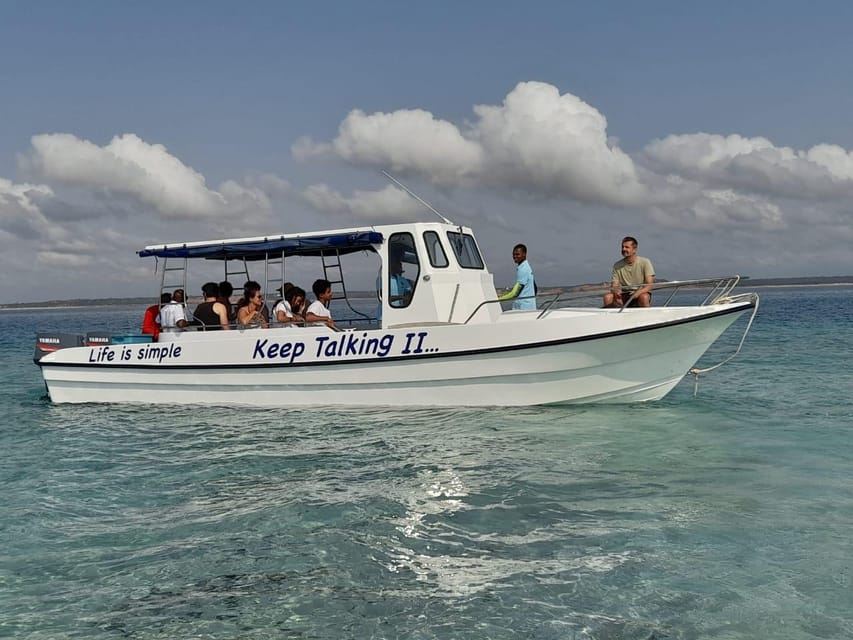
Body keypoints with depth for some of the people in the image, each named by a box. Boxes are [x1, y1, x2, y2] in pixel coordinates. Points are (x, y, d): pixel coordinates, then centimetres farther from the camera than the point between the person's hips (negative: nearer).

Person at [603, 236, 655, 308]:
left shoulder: (645, 262, -6)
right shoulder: (617, 266, 2)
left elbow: (649, 285, -12)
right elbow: (614, 286, -2)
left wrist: (637, 293, -32)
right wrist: (616, 292, -28)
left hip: (641, 294, -2)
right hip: (624, 296, 3)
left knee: (644, 297, -37)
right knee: (607, 296, -25)